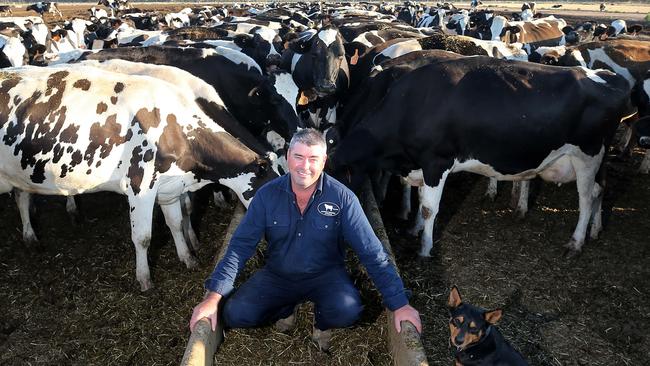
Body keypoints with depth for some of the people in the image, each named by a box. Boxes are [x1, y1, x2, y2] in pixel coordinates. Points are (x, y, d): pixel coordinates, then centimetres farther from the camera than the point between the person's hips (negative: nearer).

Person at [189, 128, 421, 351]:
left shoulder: (342, 197, -17)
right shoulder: (267, 195, -11)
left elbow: (371, 252, -17)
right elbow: (241, 245, -11)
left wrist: (399, 304, -21)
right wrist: (213, 297, -20)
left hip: (326, 275, -2)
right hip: (277, 276, 2)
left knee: (348, 310, -32)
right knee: (235, 314, -18)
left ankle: (322, 321, 7)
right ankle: (287, 309, 13)